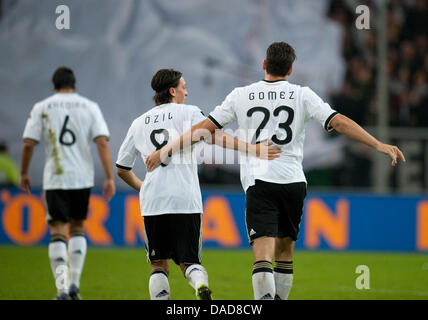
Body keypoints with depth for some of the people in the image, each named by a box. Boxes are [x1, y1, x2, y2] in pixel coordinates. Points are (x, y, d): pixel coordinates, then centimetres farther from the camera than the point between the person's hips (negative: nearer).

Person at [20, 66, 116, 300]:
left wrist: (24, 174, 11)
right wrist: (109, 178, -7)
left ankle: (62, 289, -15)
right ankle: (75, 285, 12)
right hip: (83, 178, 2)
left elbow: (29, 144, -2)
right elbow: (102, 142, -6)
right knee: (77, 228, 19)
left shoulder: (42, 108, 1)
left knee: (58, 232, -1)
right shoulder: (90, 107, 4)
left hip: (54, 179, -2)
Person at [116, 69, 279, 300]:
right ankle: (201, 284, -27)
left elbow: (122, 169, 22)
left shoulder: (139, 123, 18)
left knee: (159, 264, 11)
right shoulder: (188, 113, 7)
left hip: (152, 203, 2)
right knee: (189, 261, 7)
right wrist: (250, 149, -20)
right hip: (186, 201, -2)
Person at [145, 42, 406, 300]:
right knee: (285, 248, 19)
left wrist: (166, 151, 15)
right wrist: (379, 145, -2)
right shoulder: (303, 95, 6)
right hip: (294, 181, 2)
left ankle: (265, 299, -35)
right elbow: (339, 122, -2)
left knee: (263, 252, -13)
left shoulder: (242, 96, 7)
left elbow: (205, 128, 7)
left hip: (259, 182, -2)